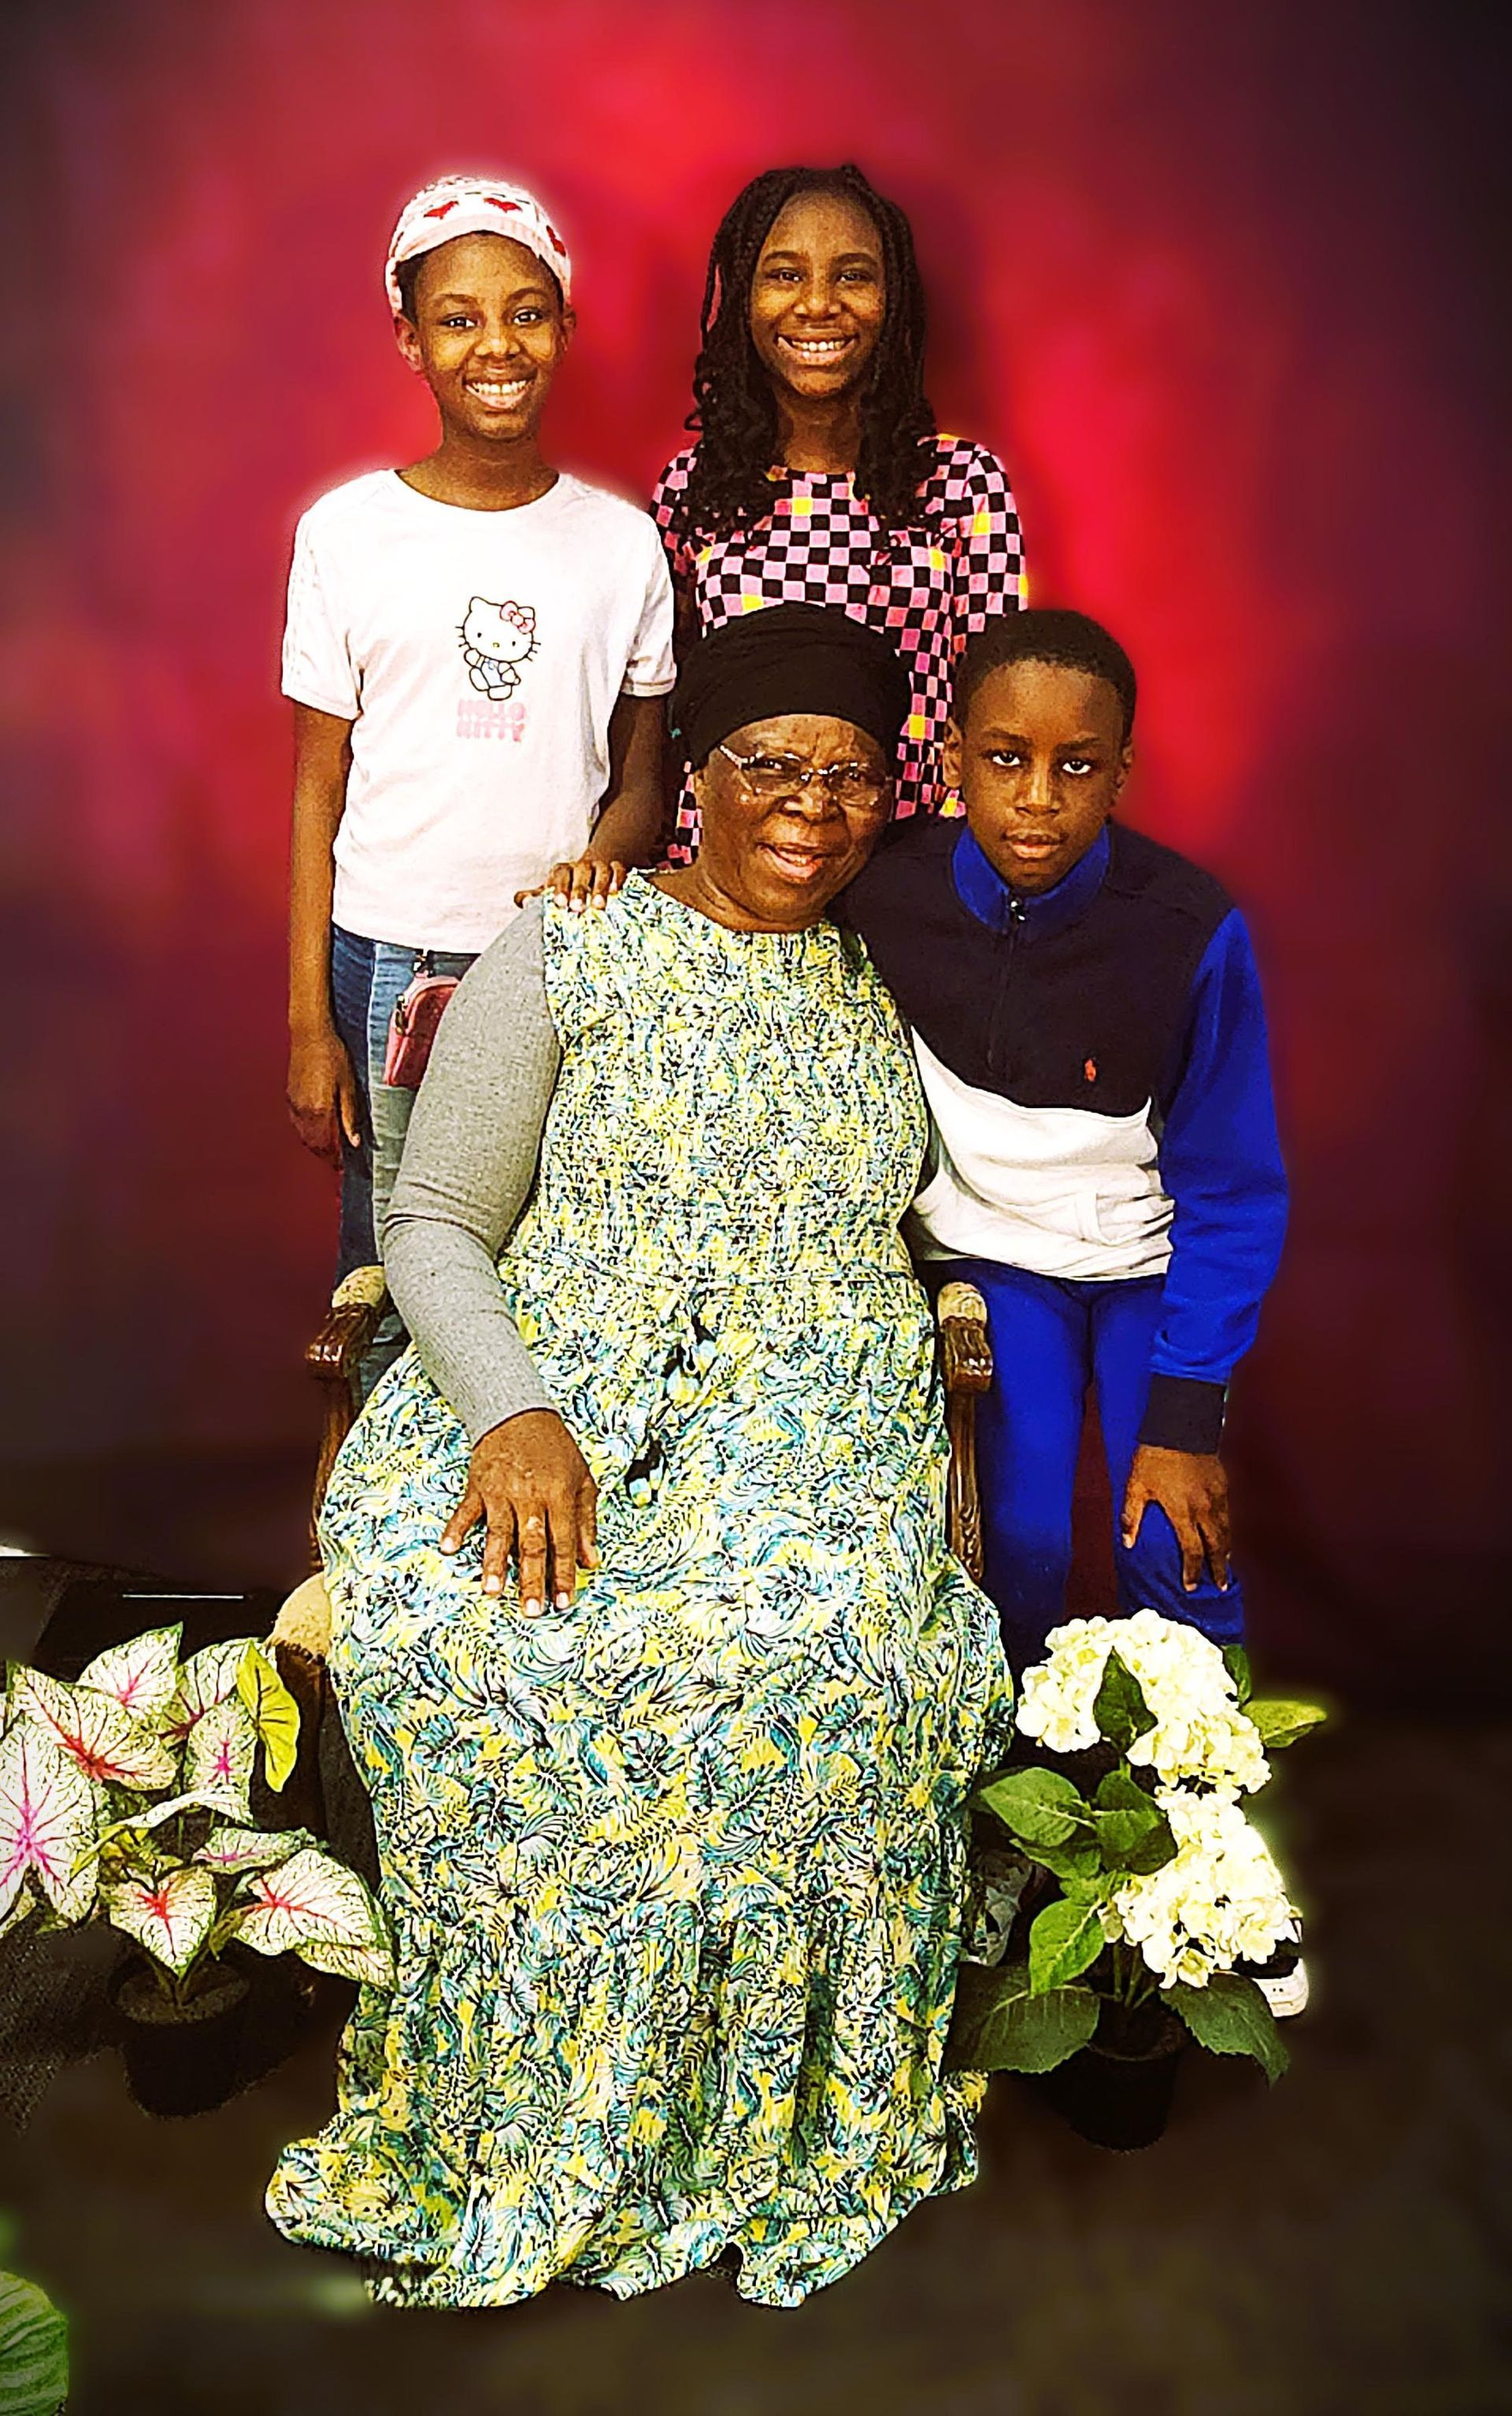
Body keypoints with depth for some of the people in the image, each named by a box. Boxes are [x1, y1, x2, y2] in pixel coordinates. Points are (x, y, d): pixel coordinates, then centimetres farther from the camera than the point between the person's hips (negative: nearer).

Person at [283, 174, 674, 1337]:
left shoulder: (623, 540, 4)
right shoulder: (349, 530, 1)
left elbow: (643, 772, 9)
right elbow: (320, 790, 3)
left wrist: (601, 861, -15)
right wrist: (310, 1026, -1)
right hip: (391, 967, -1)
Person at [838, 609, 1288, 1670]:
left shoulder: (1194, 930, -19)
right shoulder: (883, 896, -16)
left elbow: (1232, 1186, -11)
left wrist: (1186, 1416, -11)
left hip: (1152, 1261, 0)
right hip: (990, 1253, 1)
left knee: (1176, 1549, -12)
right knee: (1019, 1535, -14)